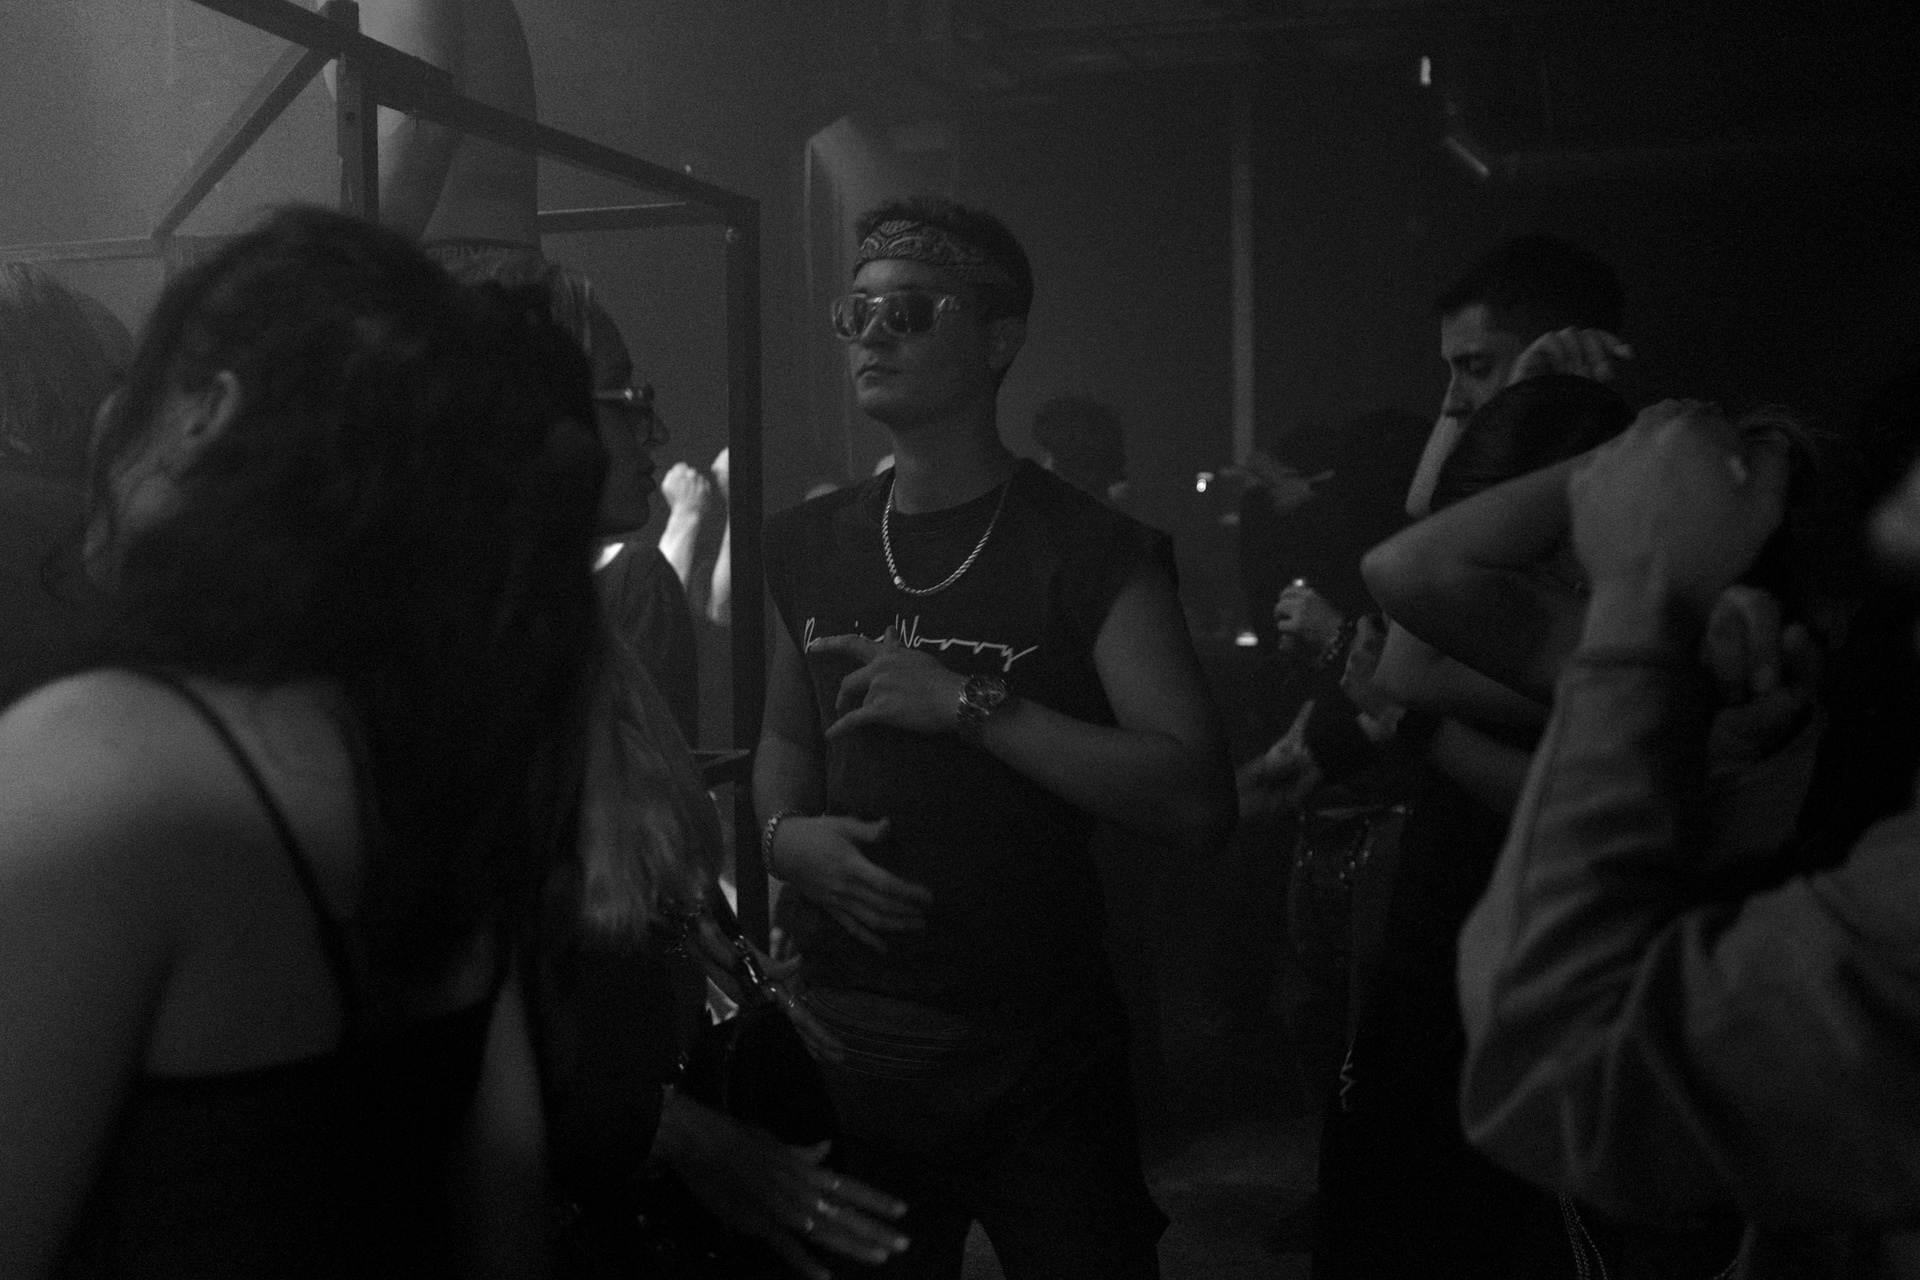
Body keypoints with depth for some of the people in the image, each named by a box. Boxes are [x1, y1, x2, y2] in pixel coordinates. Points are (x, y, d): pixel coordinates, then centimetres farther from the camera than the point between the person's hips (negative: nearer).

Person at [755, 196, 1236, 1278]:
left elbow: (1201, 806, -18)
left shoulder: (1093, 552, -10)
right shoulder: (811, 546, 7)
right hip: (842, 1039, 5)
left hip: (1040, 1060, -4)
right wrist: (787, 834, -3)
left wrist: (974, 705, -22)